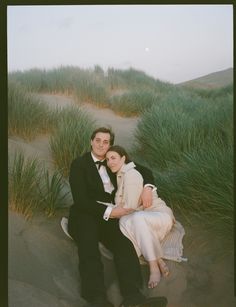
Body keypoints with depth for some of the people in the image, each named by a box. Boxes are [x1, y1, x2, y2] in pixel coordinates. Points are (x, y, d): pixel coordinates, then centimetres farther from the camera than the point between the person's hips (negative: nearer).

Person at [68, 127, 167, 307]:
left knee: (123, 239, -29)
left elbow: (144, 171, 18)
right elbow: (80, 200, -10)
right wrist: (109, 212, -20)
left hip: (110, 214, 4)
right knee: (88, 239, -37)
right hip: (85, 214, -3)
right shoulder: (79, 164, 0)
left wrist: (147, 187, -5)